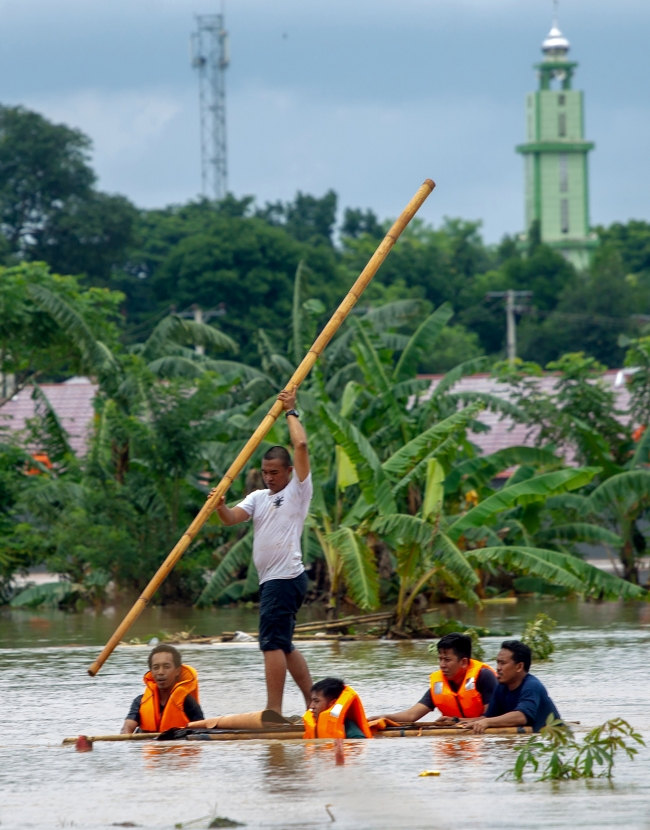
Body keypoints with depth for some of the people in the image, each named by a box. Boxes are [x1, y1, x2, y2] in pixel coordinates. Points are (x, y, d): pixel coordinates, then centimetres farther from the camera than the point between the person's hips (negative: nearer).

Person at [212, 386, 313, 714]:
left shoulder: (298, 490, -2)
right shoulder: (258, 498, 18)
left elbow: (301, 445, -13)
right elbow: (233, 518, 2)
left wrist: (291, 412, -3)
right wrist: (220, 507, -19)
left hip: (285, 578, -9)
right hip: (272, 578, 9)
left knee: (273, 642, -14)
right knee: (283, 645, 13)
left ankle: (273, 710, -16)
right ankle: (313, 702, 21)